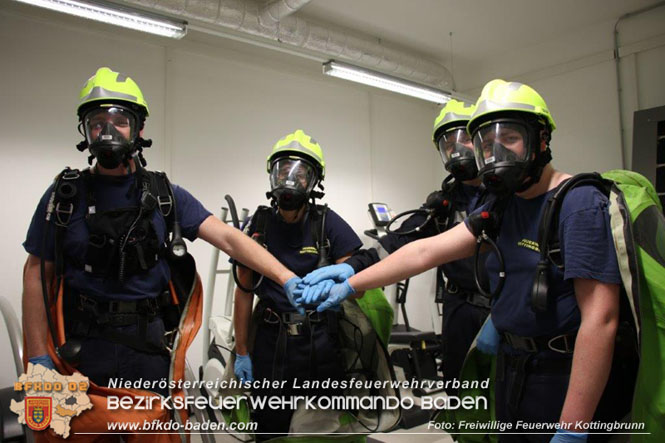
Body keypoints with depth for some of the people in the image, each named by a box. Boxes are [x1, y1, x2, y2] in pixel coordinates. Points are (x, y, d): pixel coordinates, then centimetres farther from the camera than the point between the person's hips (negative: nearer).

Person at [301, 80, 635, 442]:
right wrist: (350, 285, 2)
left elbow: (600, 320, -22)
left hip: (570, 381, -7)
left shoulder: (583, 205, -16)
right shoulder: (500, 208, 6)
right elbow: (425, 252, 3)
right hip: (512, 373, 7)